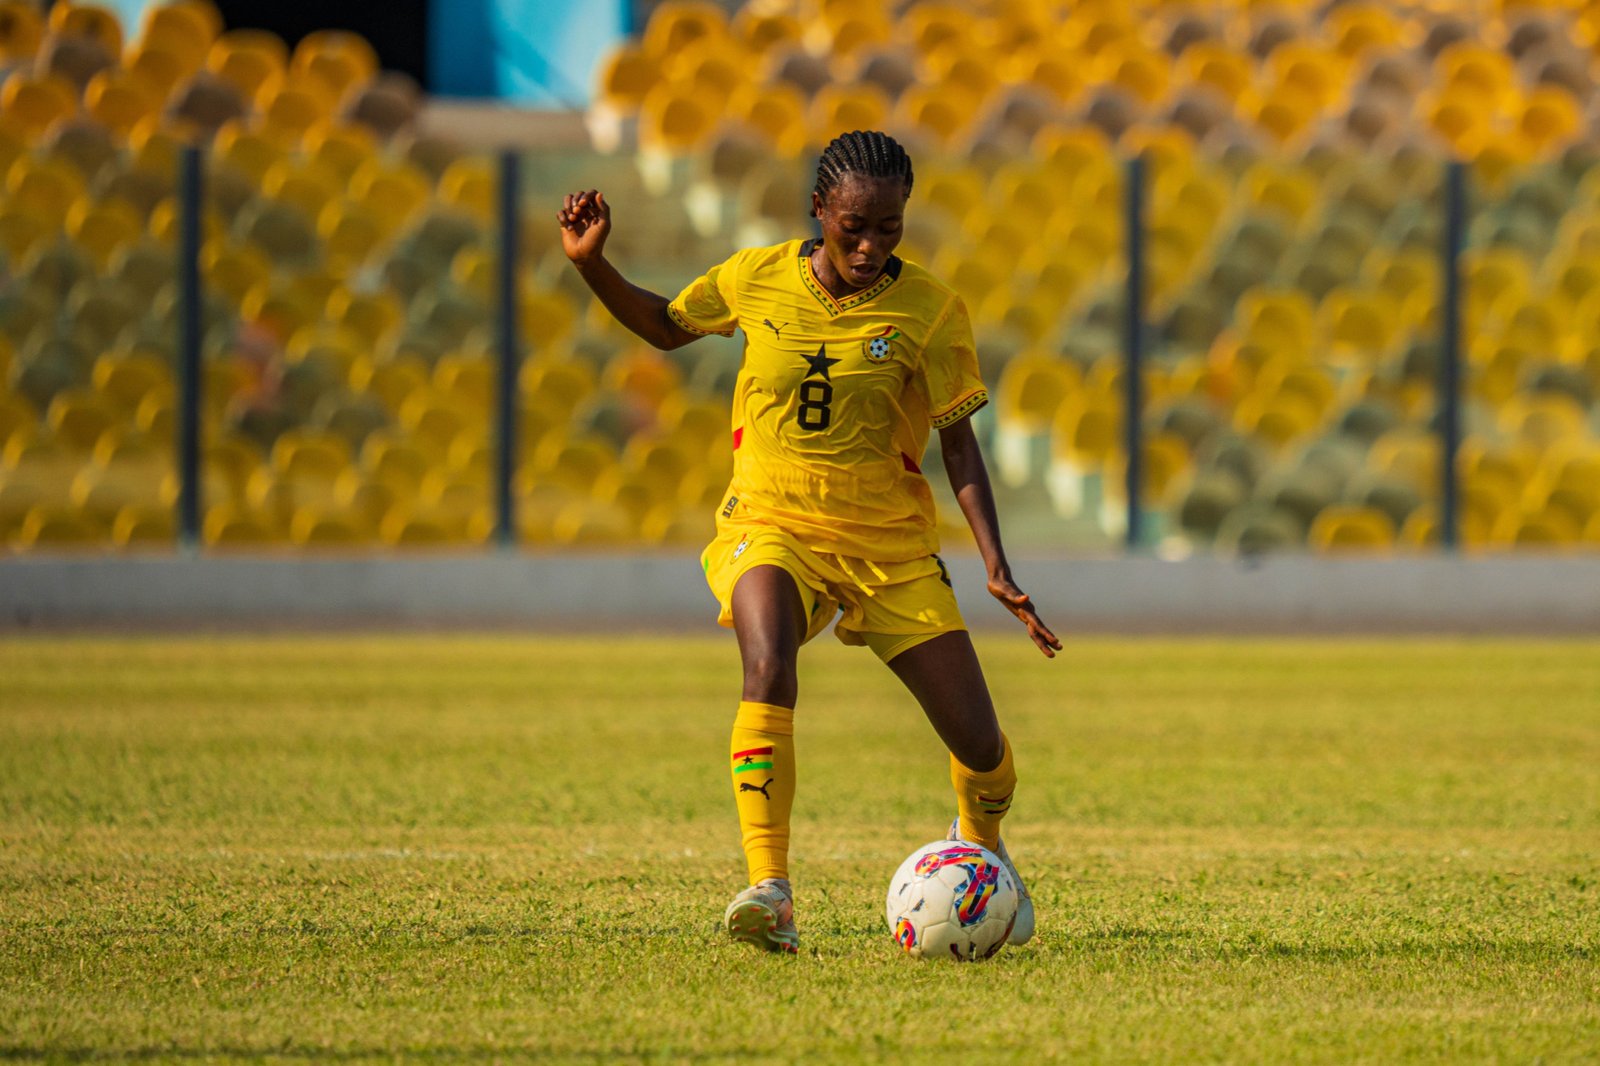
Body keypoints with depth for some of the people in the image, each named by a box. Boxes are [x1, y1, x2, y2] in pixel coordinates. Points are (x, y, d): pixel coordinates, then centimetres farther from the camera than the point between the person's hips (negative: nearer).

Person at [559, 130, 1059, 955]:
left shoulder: (928, 308, -8)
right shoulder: (757, 279, -3)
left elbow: (958, 444, -4)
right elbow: (665, 326, 16)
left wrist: (996, 566, -12)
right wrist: (590, 264, 0)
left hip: (892, 544, 0)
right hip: (774, 525, 0)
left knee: (980, 746, -1)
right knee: (768, 670, -34)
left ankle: (981, 843, 36)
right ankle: (769, 895, -36)